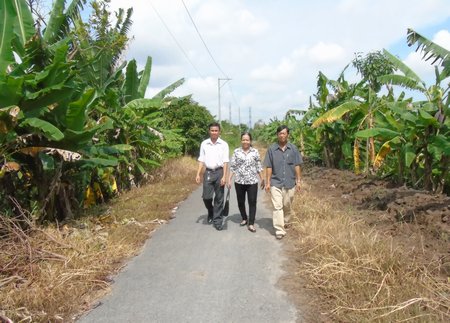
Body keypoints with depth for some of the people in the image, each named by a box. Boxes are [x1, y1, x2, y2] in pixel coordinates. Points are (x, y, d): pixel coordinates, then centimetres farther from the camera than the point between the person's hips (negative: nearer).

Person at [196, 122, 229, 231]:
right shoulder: (204, 143, 6)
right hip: (208, 172, 2)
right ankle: (211, 212, 31)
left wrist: (224, 176, -12)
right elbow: (201, 160, 8)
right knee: (206, 196, 0)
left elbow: (225, 161, -4)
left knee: (219, 198, 3)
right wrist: (198, 174, 1)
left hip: (219, 172, -2)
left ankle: (217, 221, 13)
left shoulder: (223, 144, -1)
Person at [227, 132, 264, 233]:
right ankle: (244, 219, 32)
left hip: (252, 182, -1)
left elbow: (259, 167, 6)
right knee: (240, 202, 12)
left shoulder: (255, 152, 2)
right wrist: (229, 179, -3)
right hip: (239, 182, 1)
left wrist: (262, 179, 6)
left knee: (252, 202, -3)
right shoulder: (236, 152, 1)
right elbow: (232, 167, 1)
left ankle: (251, 224, 3)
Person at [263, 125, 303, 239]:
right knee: (277, 207, -5)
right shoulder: (272, 149, -2)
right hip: (276, 183, -1)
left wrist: (299, 181, 0)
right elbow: (269, 167, 0)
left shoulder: (293, 148, 0)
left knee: (287, 206, 15)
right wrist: (268, 182, -2)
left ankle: (286, 222, 39)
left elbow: (297, 166, 3)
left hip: (290, 183, 1)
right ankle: (279, 230, -1)